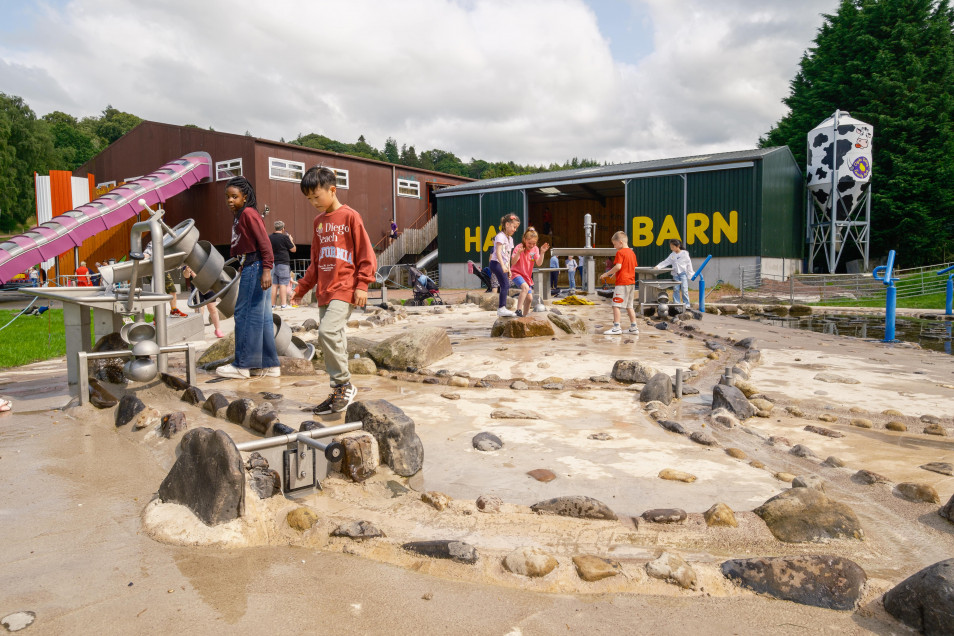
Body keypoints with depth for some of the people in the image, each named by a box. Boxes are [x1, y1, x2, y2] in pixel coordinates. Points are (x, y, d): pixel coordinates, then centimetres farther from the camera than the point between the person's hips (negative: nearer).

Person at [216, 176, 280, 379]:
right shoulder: (237, 215, 18)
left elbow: (264, 242, -18)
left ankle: (242, 366, 4)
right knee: (262, 317, 10)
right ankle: (270, 365, 15)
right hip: (248, 267, 10)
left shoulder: (249, 213, -11)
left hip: (255, 266, -10)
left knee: (245, 314, -4)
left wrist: (267, 269, -25)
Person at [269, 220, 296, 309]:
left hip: (273, 263, 5)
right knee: (283, 284, -5)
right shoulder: (284, 237, -9)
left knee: (274, 284, 8)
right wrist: (291, 240, 13)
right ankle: (284, 304, -8)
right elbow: (293, 249, -2)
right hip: (283, 263, -5)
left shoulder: (269, 237, 7)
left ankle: (272, 305, 9)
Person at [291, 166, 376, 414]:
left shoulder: (350, 216, -4)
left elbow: (366, 254, -6)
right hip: (324, 291, 7)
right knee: (334, 340, 7)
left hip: (345, 289, -7)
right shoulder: (319, 221, 17)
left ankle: (344, 385, -9)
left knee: (328, 331, -23)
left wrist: (362, 285, -14)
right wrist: (301, 288, 24)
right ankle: (339, 394, 14)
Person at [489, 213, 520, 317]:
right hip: (496, 263, -10)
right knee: (505, 284, -19)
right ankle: (502, 308, -23)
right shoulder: (501, 236, -10)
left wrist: (508, 269, 19)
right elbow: (498, 252, -20)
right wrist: (503, 266, -29)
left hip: (503, 265, 10)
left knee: (505, 287, 8)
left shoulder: (510, 239, 19)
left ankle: (501, 308, 14)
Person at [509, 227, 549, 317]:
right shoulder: (519, 247, -15)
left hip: (527, 276, 6)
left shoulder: (535, 249, -1)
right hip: (517, 273, -6)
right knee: (525, 287, -33)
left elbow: (539, 263, -13)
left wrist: (542, 253, -26)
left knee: (529, 298, 3)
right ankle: (518, 310, -31)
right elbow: (513, 262, -26)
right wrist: (518, 253, -41)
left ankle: (525, 315, 22)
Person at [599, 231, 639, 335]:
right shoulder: (632, 252, 15)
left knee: (616, 305, -6)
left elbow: (618, 266, -22)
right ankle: (634, 327, 15)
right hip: (631, 282, 9)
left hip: (622, 283, -9)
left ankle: (616, 327, -9)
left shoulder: (620, 252, -10)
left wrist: (606, 274, -13)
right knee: (629, 306, 14)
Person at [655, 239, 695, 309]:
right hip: (675, 274, 4)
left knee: (684, 289, -7)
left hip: (683, 273, -4)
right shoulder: (672, 255, 10)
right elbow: (665, 262, 8)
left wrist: (690, 273, -2)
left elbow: (689, 264, 0)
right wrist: (658, 266, -5)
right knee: (676, 289, 1)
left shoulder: (684, 253, -2)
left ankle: (686, 304, 0)